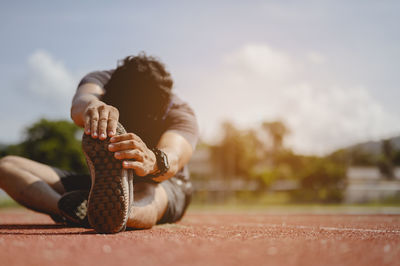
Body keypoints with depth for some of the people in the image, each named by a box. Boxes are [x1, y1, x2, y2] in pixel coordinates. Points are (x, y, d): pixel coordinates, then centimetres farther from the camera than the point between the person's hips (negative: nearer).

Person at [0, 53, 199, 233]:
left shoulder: (179, 112, -22)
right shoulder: (102, 81, -16)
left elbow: (173, 156, -45)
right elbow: (79, 104, -41)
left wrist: (154, 162, -70)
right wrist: (91, 105, -66)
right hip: (102, 181, 4)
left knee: (150, 195, -43)